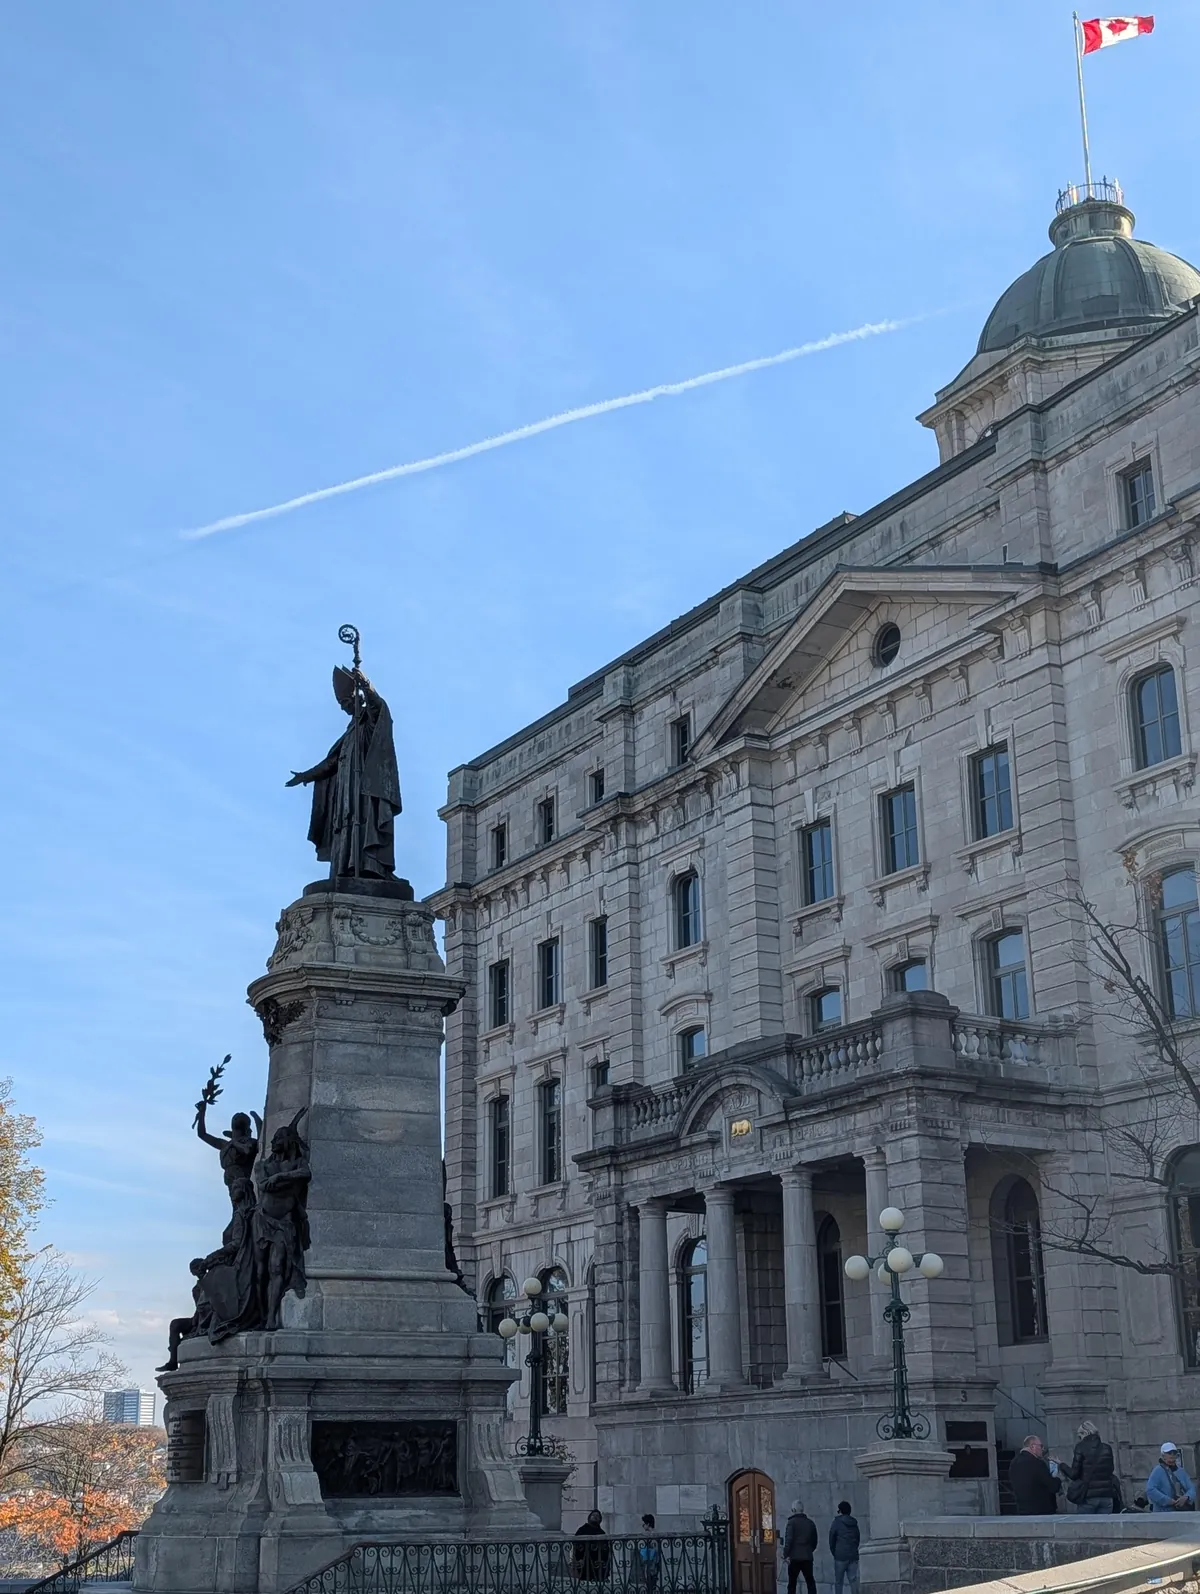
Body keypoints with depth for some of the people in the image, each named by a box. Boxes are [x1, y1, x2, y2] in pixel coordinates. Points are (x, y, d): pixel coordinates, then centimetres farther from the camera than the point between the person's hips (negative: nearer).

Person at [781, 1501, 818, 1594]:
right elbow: (814, 1540, 17)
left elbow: (788, 1540, -16)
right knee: (810, 1581, 8)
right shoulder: (810, 1523, 9)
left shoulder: (792, 1522, -8)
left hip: (794, 1557, -4)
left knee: (792, 1583, 4)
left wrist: (786, 1555, -12)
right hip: (808, 1557, 4)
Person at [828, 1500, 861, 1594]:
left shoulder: (836, 1522, -3)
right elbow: (858, 1539, 15)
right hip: (853, 1556, 4)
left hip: (840, 1556, -4)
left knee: (838, 1581, 2)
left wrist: (834, 1553, 10)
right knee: (853, 1580, 2)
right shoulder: (854, 1524, 12)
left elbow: (831, 1540, -2)